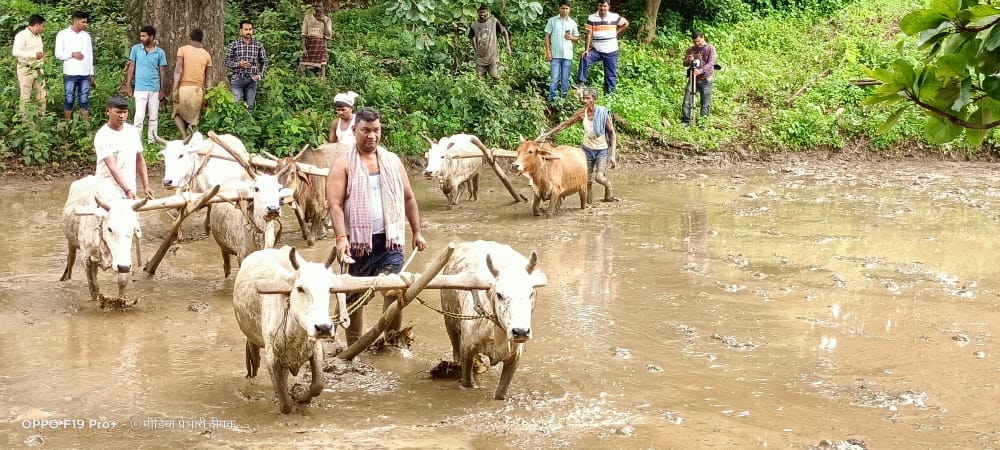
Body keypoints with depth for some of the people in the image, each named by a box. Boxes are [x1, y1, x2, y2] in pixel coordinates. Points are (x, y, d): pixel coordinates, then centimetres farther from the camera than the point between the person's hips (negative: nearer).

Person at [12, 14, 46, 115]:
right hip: (26, 70, -8)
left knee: (41, 95, 8)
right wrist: (34, 55, -23)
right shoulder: (22, 35, -13)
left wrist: (42, 54, 10)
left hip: (38, 69, 8)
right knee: (25, 97, -2)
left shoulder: (38, 36, 14)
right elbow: (15, 52, -23)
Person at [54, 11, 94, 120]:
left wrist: (92, 74, 13)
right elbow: (58, 54, -1)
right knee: (69, 100, 1)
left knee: (85, 101, 3)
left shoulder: (86, 35, 12)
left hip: (85, 74, 3)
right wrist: (72, 54, -17)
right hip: (70, 74, -3)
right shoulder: (63, 34, 1)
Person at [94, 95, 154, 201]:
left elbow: (139, 160, 15)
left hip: (130, 190, 5)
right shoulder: (102, 136, -11)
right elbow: (112, 167, -21)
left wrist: (146, 186, 7)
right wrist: (127, 190, -31)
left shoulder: (132, 131, 7)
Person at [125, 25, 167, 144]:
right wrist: (128, 85, 2)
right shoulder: (136, 49, 1)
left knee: (154, 116, 8)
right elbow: (131, 67, 5)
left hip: (155, 89, 2)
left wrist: (162, 90, 4)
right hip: (140, 89, -2)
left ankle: (152, 140, 17)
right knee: (139, 116, -8)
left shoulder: (160, 52, 2)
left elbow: (162, 71, 6)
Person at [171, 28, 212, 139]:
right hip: (198, 89, 2)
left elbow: (178, 70, -9)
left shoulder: (183, 50, 0)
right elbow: (208, 77, 8)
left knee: (177, 114, 14)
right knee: (193, 119, 11)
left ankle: (184, 136, -9)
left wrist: (175, 89, -10)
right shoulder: (206, 55, 9)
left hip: (183, 88, -2)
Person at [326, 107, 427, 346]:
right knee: (354, 298, 7)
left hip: (389, 240, 2)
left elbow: (408, 198, 16)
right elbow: (335, 205, -11)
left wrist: (417, 232, 14)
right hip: (356, 242, -2)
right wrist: (341, 238, -23)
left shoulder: (392, 161, 9)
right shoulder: (343, 164, -3)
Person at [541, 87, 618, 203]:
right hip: (587, 149, 4)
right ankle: (590, 204, 19)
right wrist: (548, 133, 5)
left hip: (602, 150, -4)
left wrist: (613, 155, -16)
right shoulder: (582, 113, -5)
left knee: (599, 177, -19)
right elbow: (565, 124, 6)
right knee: (588, 180, 5)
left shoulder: (603, 113, -15)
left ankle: (608, 189, 14)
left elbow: (612, 134, -10)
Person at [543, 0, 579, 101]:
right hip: (555, 55, -2)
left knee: (565, 79, 6)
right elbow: (547, 36, 2)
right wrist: (548, 51, -6)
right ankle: (552, 98, -1)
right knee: (554, 78, -4)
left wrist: (571, 38, -8)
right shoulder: (552, 20, 2)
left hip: (567, 55, 2)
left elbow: (577, 38, 15)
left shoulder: (572, 23, 9)